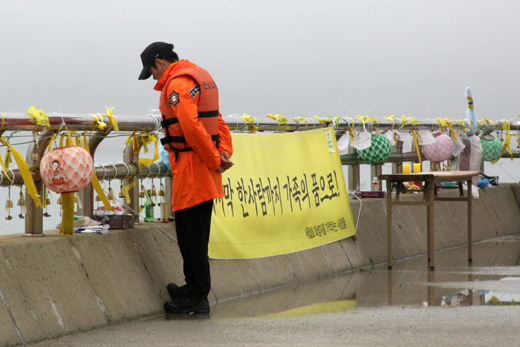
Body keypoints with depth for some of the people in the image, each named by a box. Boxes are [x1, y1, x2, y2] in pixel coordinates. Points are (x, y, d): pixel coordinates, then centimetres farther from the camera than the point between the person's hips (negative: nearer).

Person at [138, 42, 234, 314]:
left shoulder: (177, 84, -13)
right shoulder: (201, 76, 19)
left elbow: (192, 127, -24)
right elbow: (217, 120, 18)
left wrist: (214, 159, -17)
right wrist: (223, 152, 6)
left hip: (190, 169, -10)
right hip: (205, 170, 10)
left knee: (190, 233, -6)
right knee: (196, 233, 15)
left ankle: (197, 297, -4)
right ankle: (195, 289, 22)